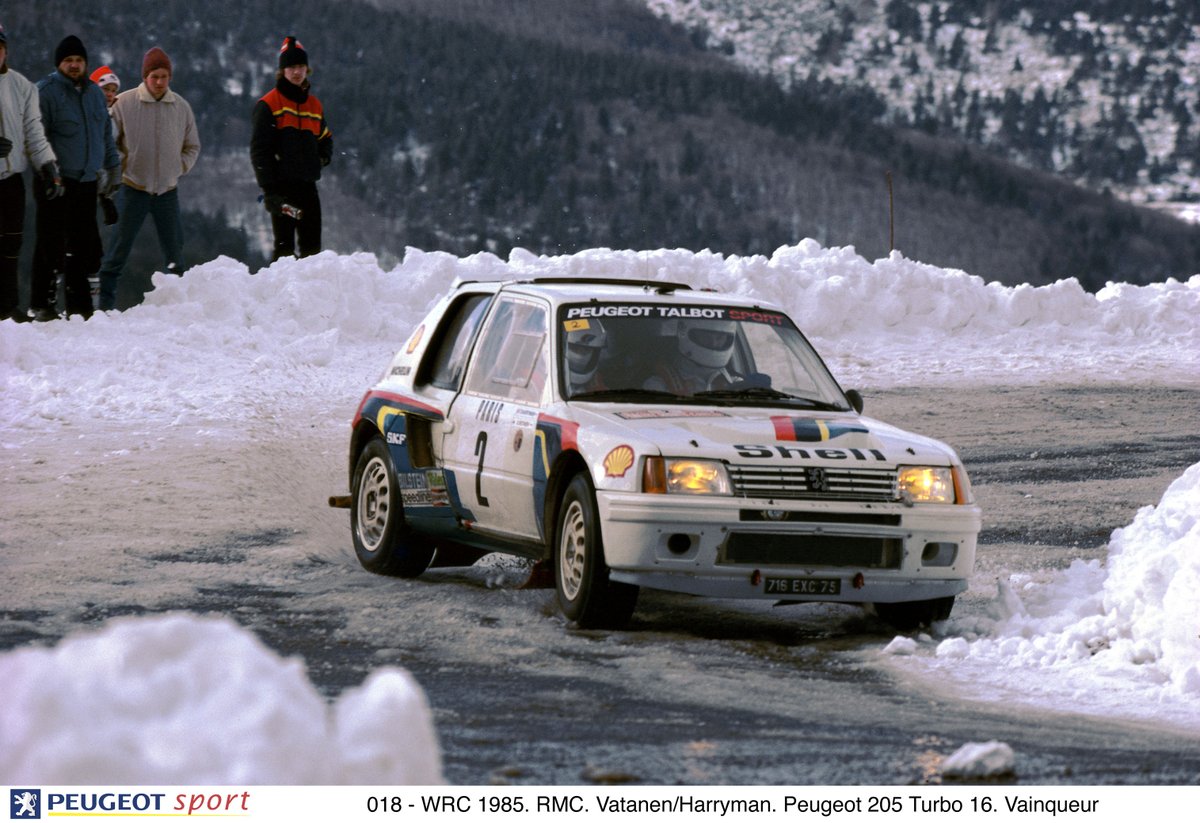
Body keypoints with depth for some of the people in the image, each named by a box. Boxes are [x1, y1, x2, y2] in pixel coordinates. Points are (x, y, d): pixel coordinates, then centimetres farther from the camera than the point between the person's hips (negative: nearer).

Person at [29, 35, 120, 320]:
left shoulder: (95, 92, 15)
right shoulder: (46, 91, -6)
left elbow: (106, 133, 23)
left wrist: (112, 168, 20)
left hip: (87, 181, 6)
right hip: (56, 183, -6)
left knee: (84, 244, 6)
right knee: (52, 244, -6)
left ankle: (79, 304, 12)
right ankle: (43, 304, -1)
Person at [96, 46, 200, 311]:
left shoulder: (181, 107, 4)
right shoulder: (124, 103, -7)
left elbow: (192, 147, 17)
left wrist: (179, 168, 5)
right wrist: (121, 168, -7)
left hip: (168, 190, 3)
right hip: (133, 188, -3)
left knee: (175, 251, 8)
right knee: (119, 249, -3)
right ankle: (105, 304, 1)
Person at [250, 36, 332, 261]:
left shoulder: (314, 105, 16)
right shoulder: (269, 105, -3)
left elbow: (325, 139, 31)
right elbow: (259, 149, -7)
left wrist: (322, 158, 8)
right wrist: (268, 189, -14)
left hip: (307, 184, 6)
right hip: (282, 186, -6)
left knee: (312, 246, 5)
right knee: (284, 245, -8)